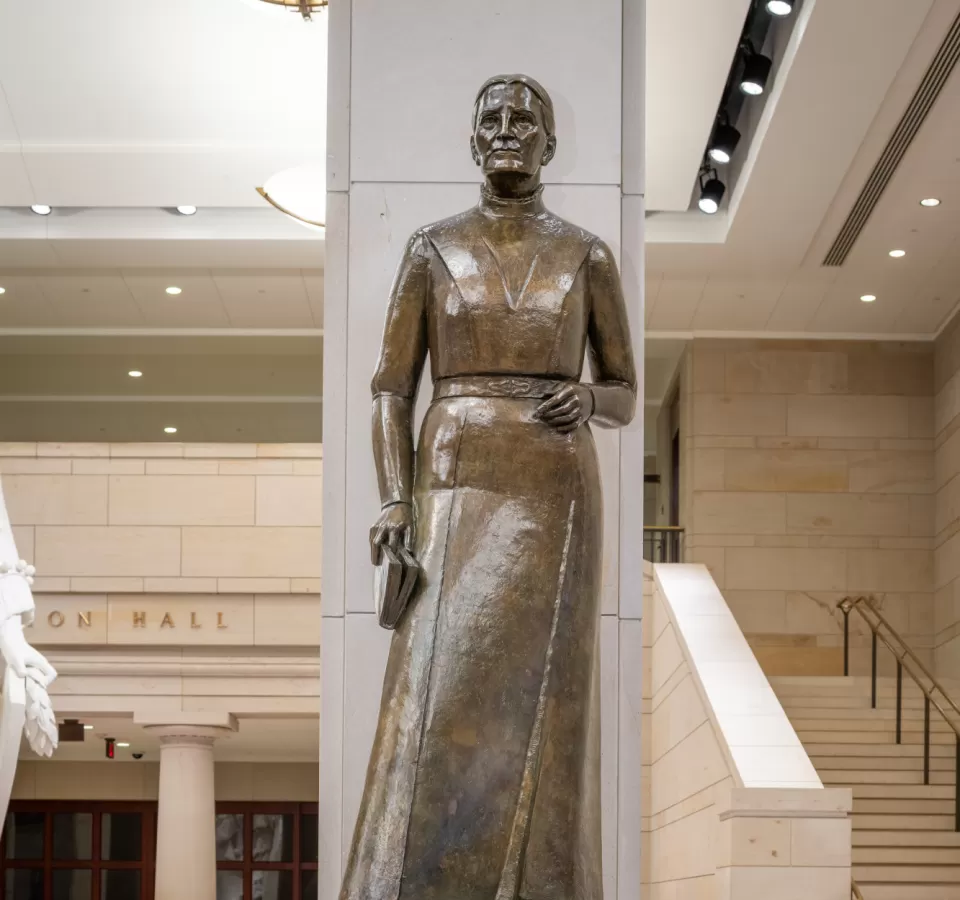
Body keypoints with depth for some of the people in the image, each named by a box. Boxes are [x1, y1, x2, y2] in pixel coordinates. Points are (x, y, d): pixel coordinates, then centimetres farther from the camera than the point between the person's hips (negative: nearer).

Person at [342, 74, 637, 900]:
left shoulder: (588, 256, 9)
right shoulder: (431, 250, 8)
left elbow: (625, 398, 13)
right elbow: (392, 389, 5)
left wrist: (586, 402, -12)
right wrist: (394, 504, -11)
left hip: (555, 494, 1)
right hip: (457, 494, 0)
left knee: (540, 713, -5)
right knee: (439, 704, -13)